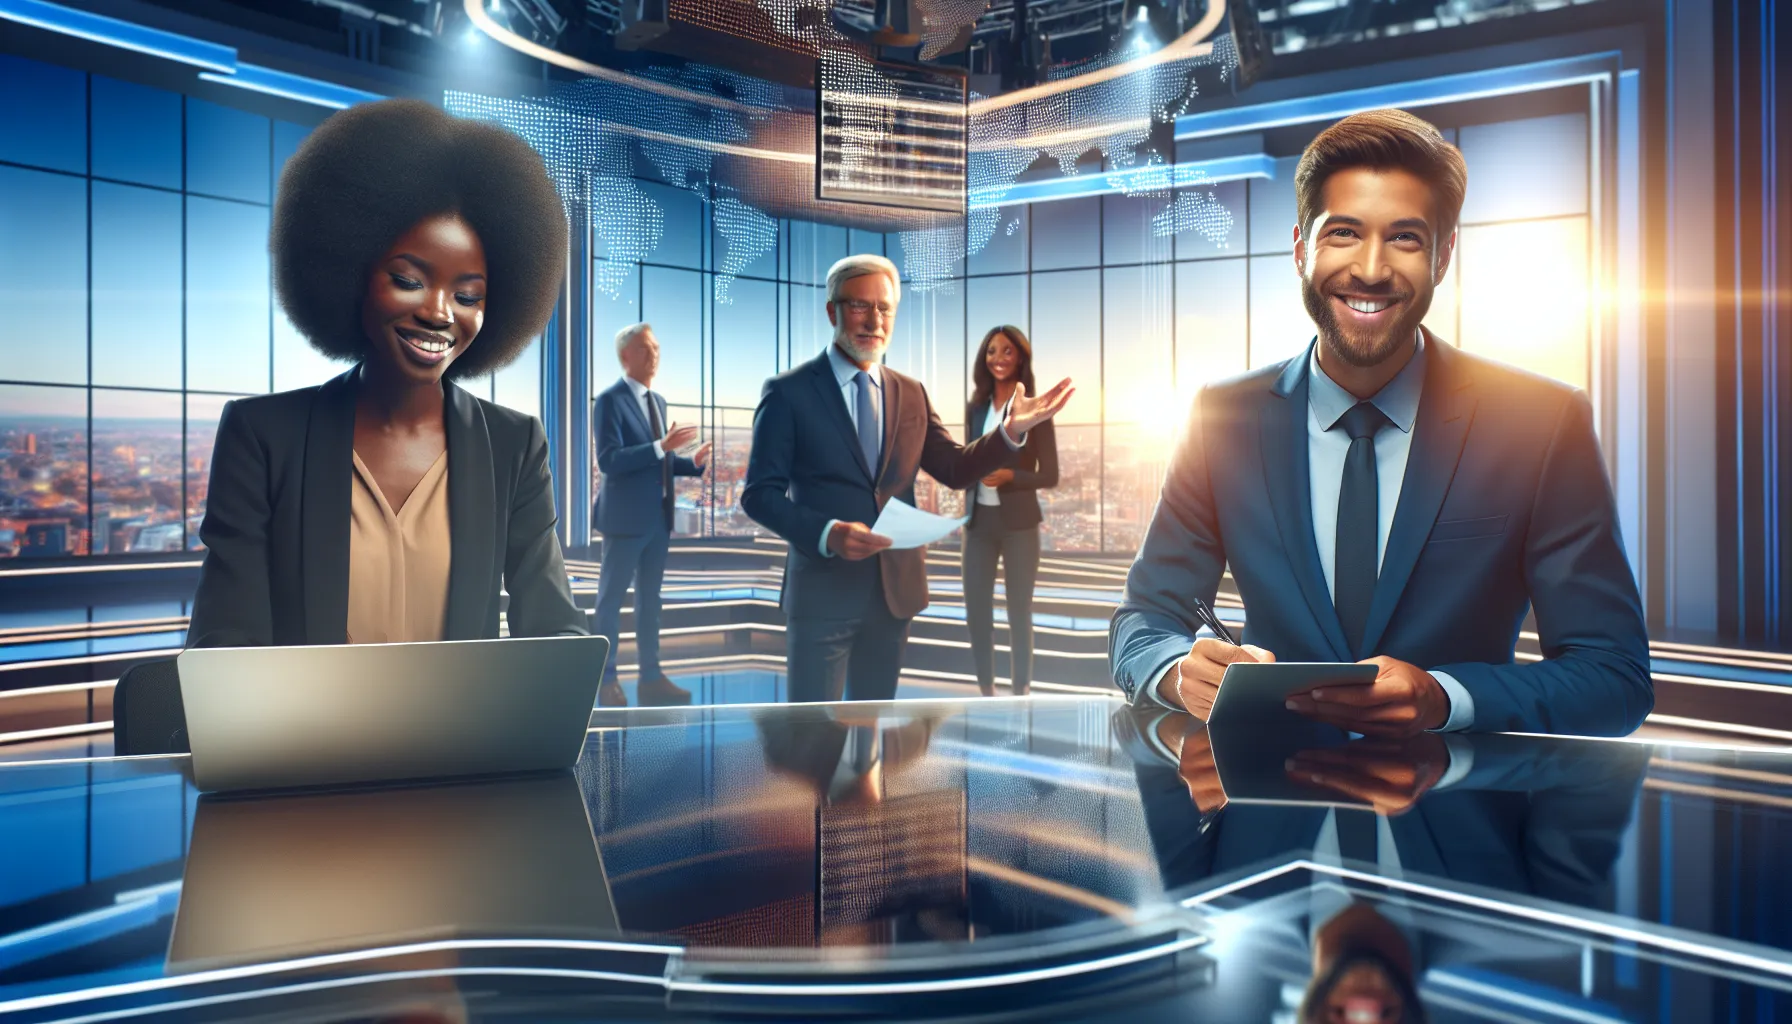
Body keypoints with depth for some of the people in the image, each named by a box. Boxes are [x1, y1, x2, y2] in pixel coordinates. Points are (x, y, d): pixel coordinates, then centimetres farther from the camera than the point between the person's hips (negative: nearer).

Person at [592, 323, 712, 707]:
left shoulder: (658, 401, 14)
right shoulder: (610, 400, -10)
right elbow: (609, 461, -21)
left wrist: (692, 462, 0)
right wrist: (662, 446, -27)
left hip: (659, 517, 8)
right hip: (626, 517, -8)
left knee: (650, 599, 12)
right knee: (611, 599, 2)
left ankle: (651, 678, 19)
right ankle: (606, 681, 10)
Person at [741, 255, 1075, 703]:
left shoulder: (911, 393, 9)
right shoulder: (788, 392, -6)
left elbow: (955, 471, 7)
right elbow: (759, 494, -9)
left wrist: (1011, 431, -10)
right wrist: (827, 534, -25)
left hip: (896, 589, 5)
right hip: (821, 592, -5)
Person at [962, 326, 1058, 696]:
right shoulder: (975, 407, 5)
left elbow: (1050, 475, -7)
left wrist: (1009, 476, -22)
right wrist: (966, 512, 11)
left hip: (1019, 523, -4)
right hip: (979, 521, 4)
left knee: (1019, 611, 6)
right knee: (976, 609, 7)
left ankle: (1020, 693, 15)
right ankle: (986, 691, 21)